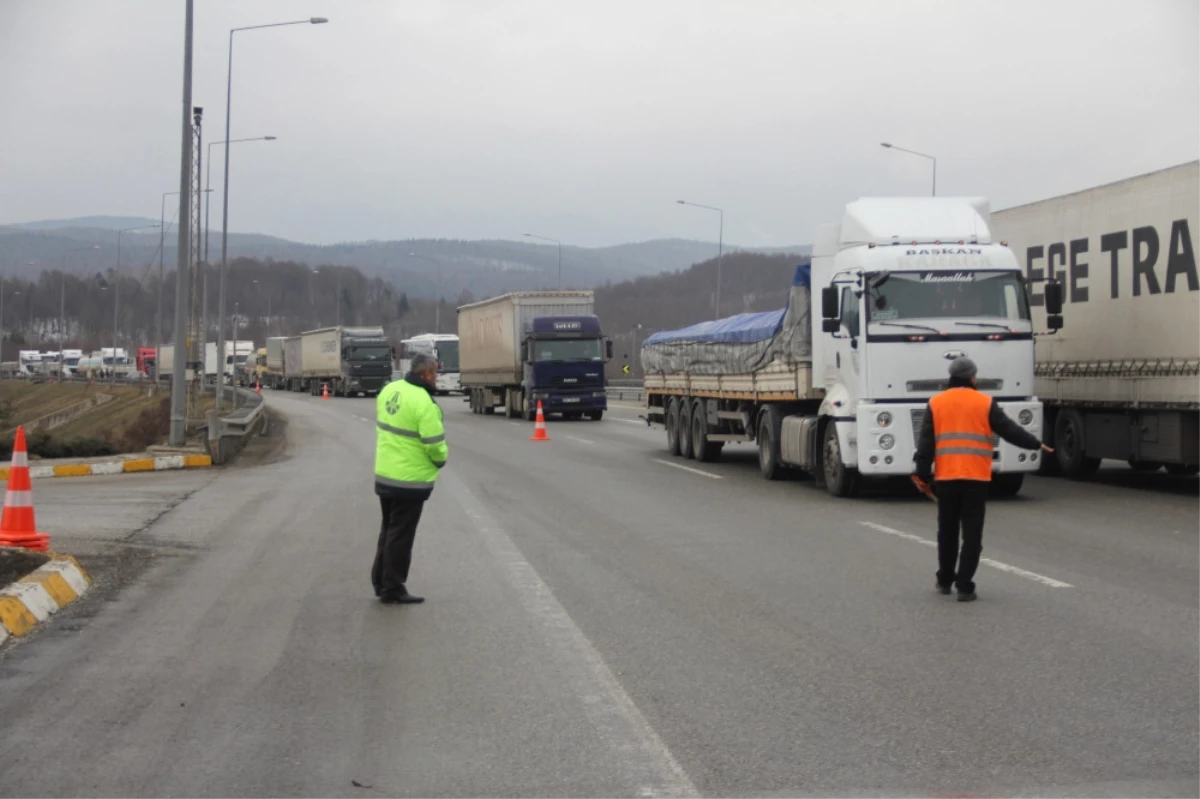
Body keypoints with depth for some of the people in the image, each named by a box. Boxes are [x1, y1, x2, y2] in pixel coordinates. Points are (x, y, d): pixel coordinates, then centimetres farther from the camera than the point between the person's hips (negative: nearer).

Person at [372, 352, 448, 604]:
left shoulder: (389, 390, 2)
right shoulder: (423, 403, -23)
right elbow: (435, 444, -20)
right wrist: (441, 459, 0)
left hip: (384, 475, 8)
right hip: (410, 481, -8)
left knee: (388, 531, 21)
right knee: (401, 536, 3)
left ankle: (381, 581, 29)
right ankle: (392, 590, 10)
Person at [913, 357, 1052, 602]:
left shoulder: (935, 404, 5)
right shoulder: (985, 403, 0)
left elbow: (926, 443, 2)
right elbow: (1010, 430, 3)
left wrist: (923, 476, 7)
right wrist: (1037, 444, 18)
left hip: (946, 478, 2)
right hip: (976, 478, -2)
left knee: (947, 532, 15)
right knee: (972, 534, 2)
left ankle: (944, 581, 24)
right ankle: (964, 586, -2)